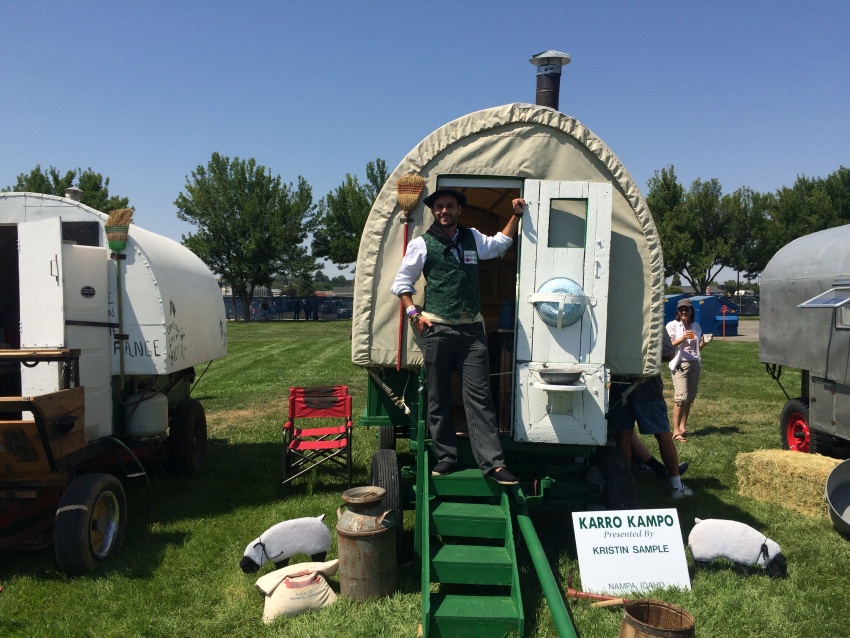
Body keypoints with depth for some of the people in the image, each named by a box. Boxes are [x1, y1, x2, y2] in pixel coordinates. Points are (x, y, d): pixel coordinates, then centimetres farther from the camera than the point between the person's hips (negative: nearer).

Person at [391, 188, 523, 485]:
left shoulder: (472, 238, 15)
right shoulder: (422, 244, 4)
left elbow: (500, 243, 36)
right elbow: (401, 283, 8)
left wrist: (516, 215, 29)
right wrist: (414, 314, -4)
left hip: (472, 329, 2)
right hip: (437, 329, -2)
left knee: (479, 395, -4)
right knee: (439, 398, 4)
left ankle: (493, 463, -5)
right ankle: (446, 457, 15)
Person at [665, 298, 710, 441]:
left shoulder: (696, 326, 13)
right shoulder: (672, 325, -1)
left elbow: (698, 347, 18)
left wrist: (705, 342, -2)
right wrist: (683, 338, -21)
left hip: (695, 364, 5)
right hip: (680, 364, -5)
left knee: (690, 398, 6)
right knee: (681, 397, -13)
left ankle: (683, 427, 18)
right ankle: (676, 431, -11)